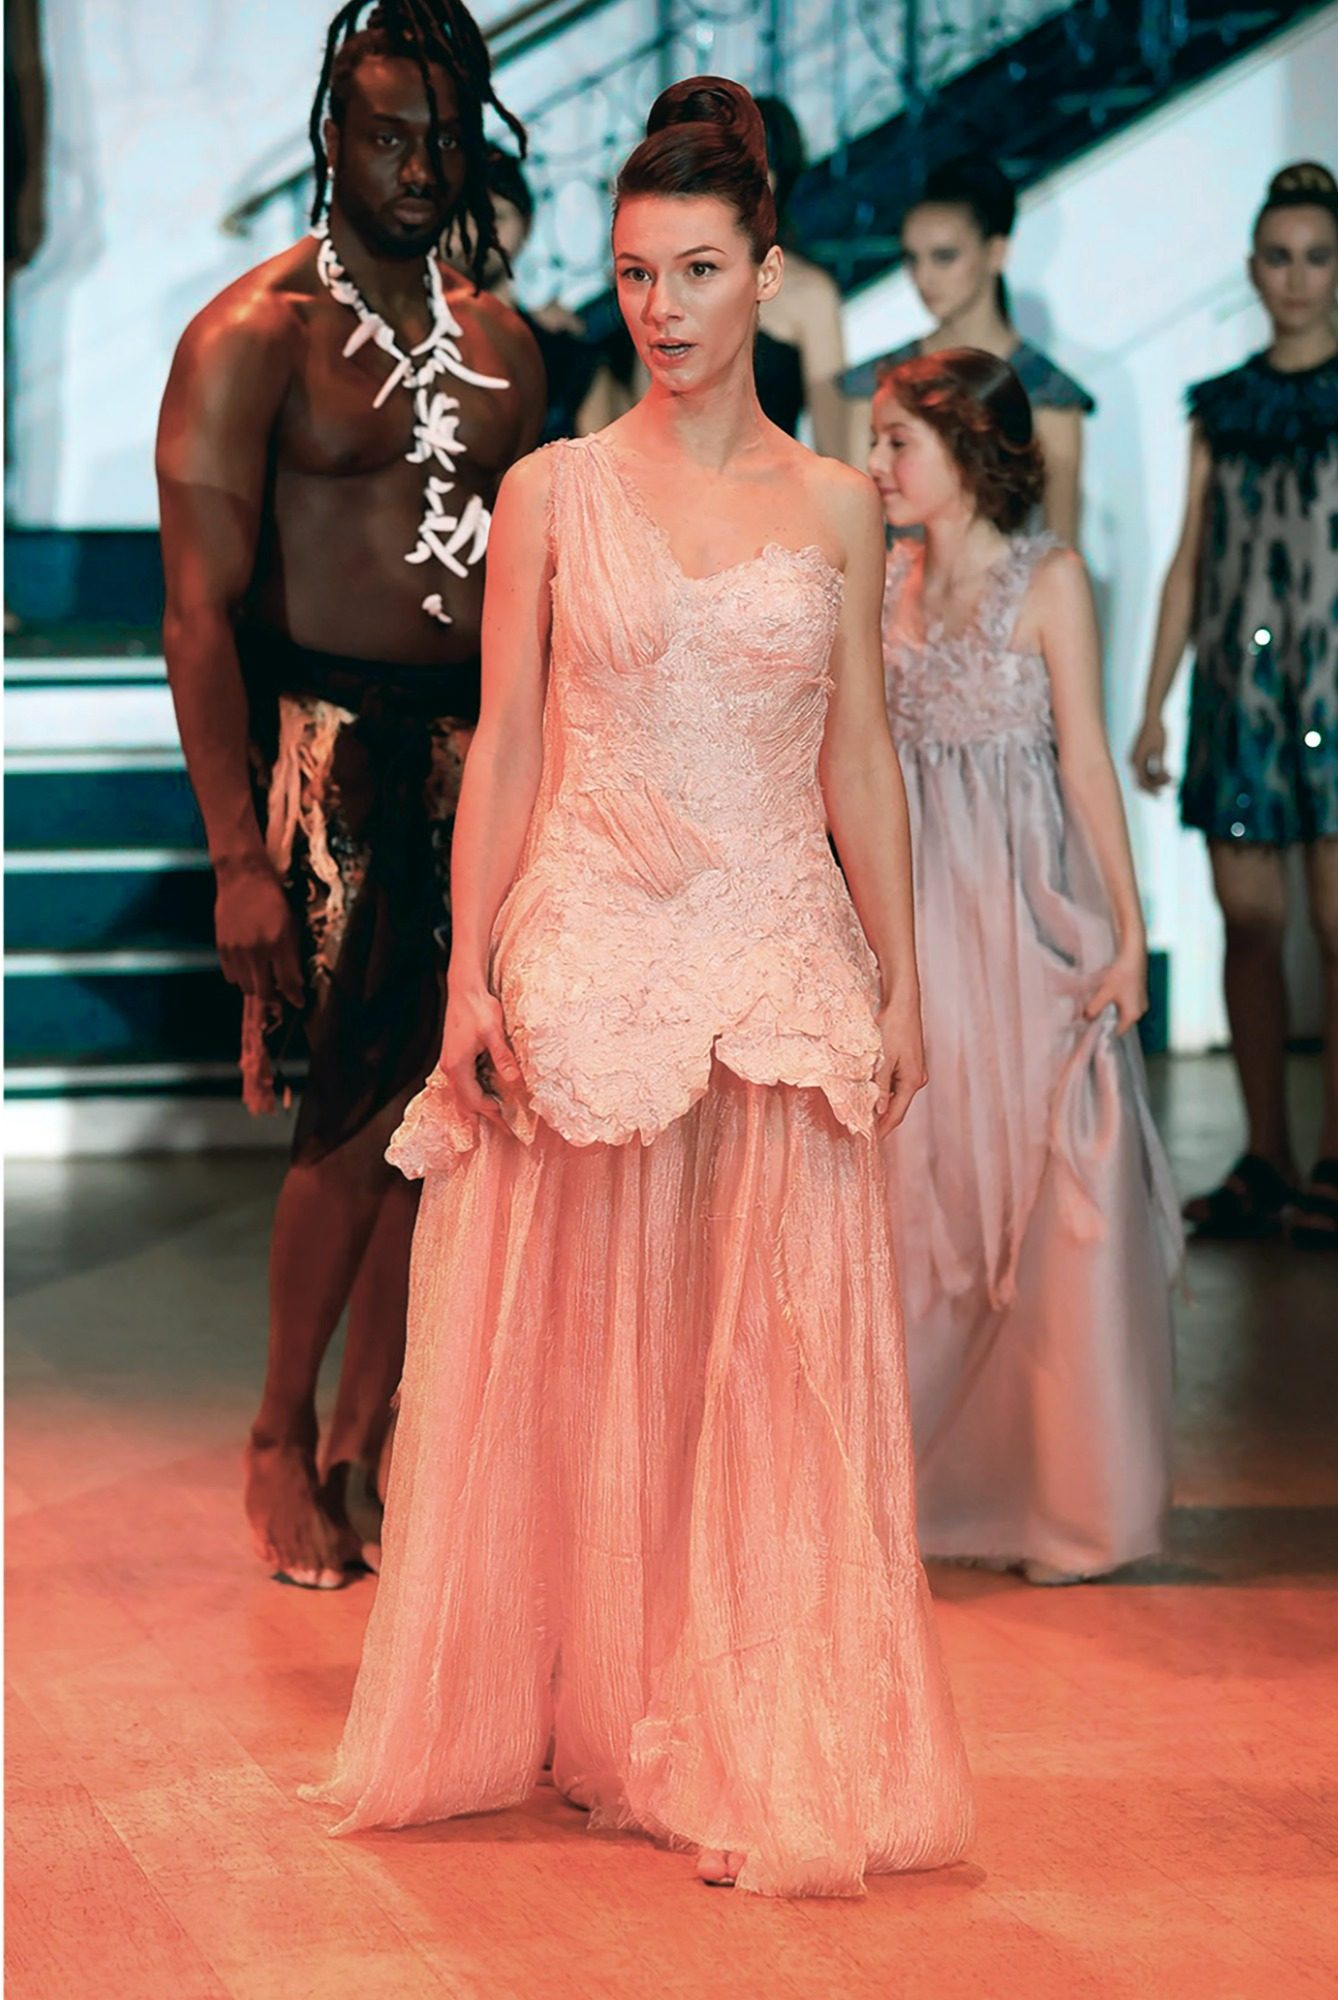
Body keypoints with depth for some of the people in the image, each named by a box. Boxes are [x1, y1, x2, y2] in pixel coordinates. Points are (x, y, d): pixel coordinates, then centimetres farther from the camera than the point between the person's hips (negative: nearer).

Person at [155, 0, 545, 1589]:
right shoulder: (253, 337, -5)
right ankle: (282, 1439, 13)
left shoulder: (498, 343, 14)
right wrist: (239, 858, -16)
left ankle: (365, 1444, 13)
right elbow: (202, 612, -10)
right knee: (358, 1113, -5)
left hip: (481, 751, 5)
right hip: (332, 749, -5)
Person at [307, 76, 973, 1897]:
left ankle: (768, 1747, 6)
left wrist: (900, 983, 6)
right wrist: (470, 977, -3)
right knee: (591, 1353, 5)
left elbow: (861, 761, 9)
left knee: (780, 1365, -1)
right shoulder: (551, 494, 3)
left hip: (783, 960, 1)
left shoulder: (836, 504, 7)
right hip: (591, 955, -1)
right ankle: (597, 1716, 18)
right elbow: (502, 748, 3)